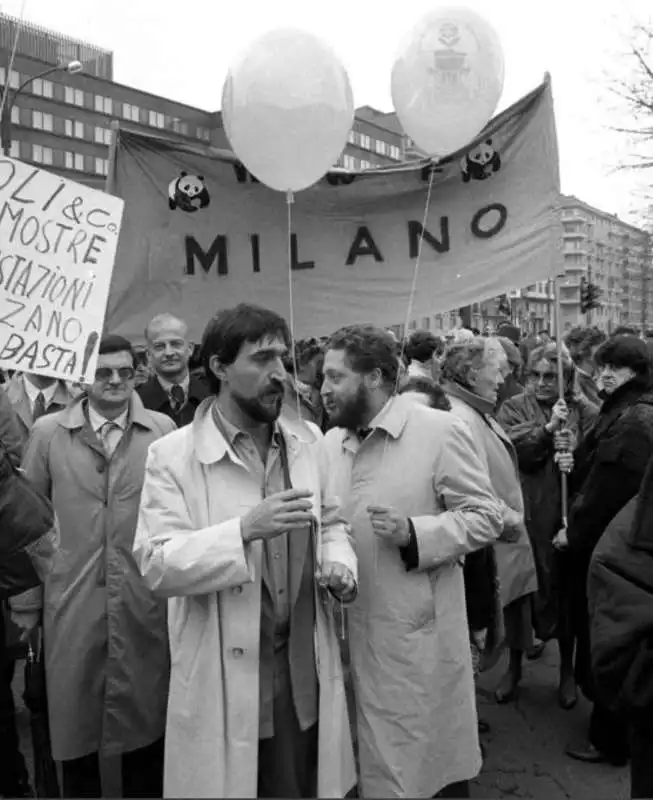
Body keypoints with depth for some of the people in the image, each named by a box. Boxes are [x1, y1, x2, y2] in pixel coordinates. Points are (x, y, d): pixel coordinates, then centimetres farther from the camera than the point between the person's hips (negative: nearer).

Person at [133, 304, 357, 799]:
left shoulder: (308, 440, 6)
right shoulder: (172, 456, -10)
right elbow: (157, 565, -17)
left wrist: (339, 564, -6)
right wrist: (244, 530, -29)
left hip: (307, 670, 4)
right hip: (226, 681, -4)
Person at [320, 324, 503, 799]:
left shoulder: (440, 430, -11)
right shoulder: (330, 442, 6)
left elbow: (485, 517, -11)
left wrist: (414, 533, -23)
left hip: (420, 630, -5)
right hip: (353, 628, 5)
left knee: (436, 758, 10)